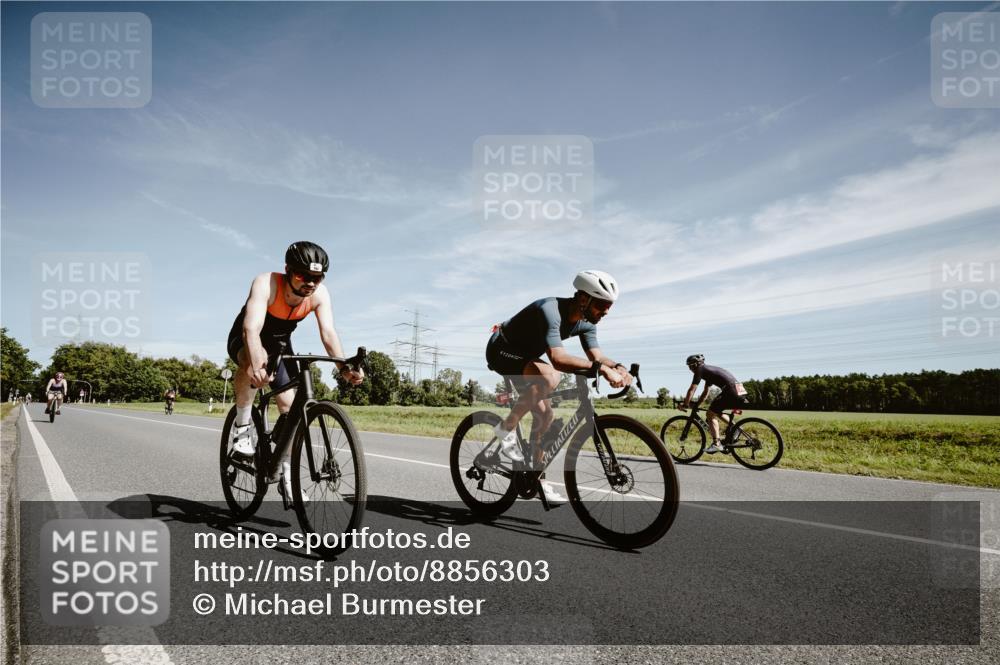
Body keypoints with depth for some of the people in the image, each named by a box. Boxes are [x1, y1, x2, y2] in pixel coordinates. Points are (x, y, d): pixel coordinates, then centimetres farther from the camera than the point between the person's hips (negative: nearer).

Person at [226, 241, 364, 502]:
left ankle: (287, 477, 8)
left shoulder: (319, 294, -23)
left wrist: (344, 367, -50)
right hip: (244, 340, -4)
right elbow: (252, 328, -47)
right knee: (255, 365, -40)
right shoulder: (266, 283, -34)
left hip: (279, 343, 4)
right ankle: (242, 424, -15)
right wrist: (257, 362, -67)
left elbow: (328, 333, -33)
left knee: (290, 406, -6)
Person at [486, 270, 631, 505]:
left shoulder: (586, 322, -8)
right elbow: (558, 358, -47)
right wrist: (601, 368, -54)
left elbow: (596, 355, -13)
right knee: (550, 376, -34)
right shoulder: (550, 310, -35)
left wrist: (617, 367, -34)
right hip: (501, 350, -8)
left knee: (545, 414, 1)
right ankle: (507, 429, -18)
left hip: (525, 355, 9)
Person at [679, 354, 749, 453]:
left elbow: (692, 390, -3)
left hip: (731, 392, -9)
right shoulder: (709, 370, 27)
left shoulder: (700, 370, 0)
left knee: (711, 413, -4)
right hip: (740, 391, 9)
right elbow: (705, 393, 32)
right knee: (717, 411, 25)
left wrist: (685, 405, 4)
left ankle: (716, 444, -10)